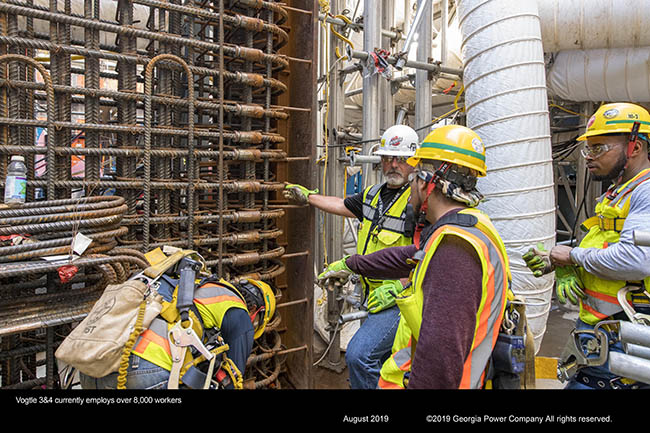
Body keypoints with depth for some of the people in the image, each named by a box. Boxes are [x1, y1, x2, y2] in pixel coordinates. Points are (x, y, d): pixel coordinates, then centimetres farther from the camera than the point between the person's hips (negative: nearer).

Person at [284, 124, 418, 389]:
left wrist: (397, 288, -23)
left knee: (359, 354, -22)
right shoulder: (373, 194, 10)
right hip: (377, 299, 8)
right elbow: (342, 205, 27)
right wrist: (307, 196, 35)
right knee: (383, 365, 20)